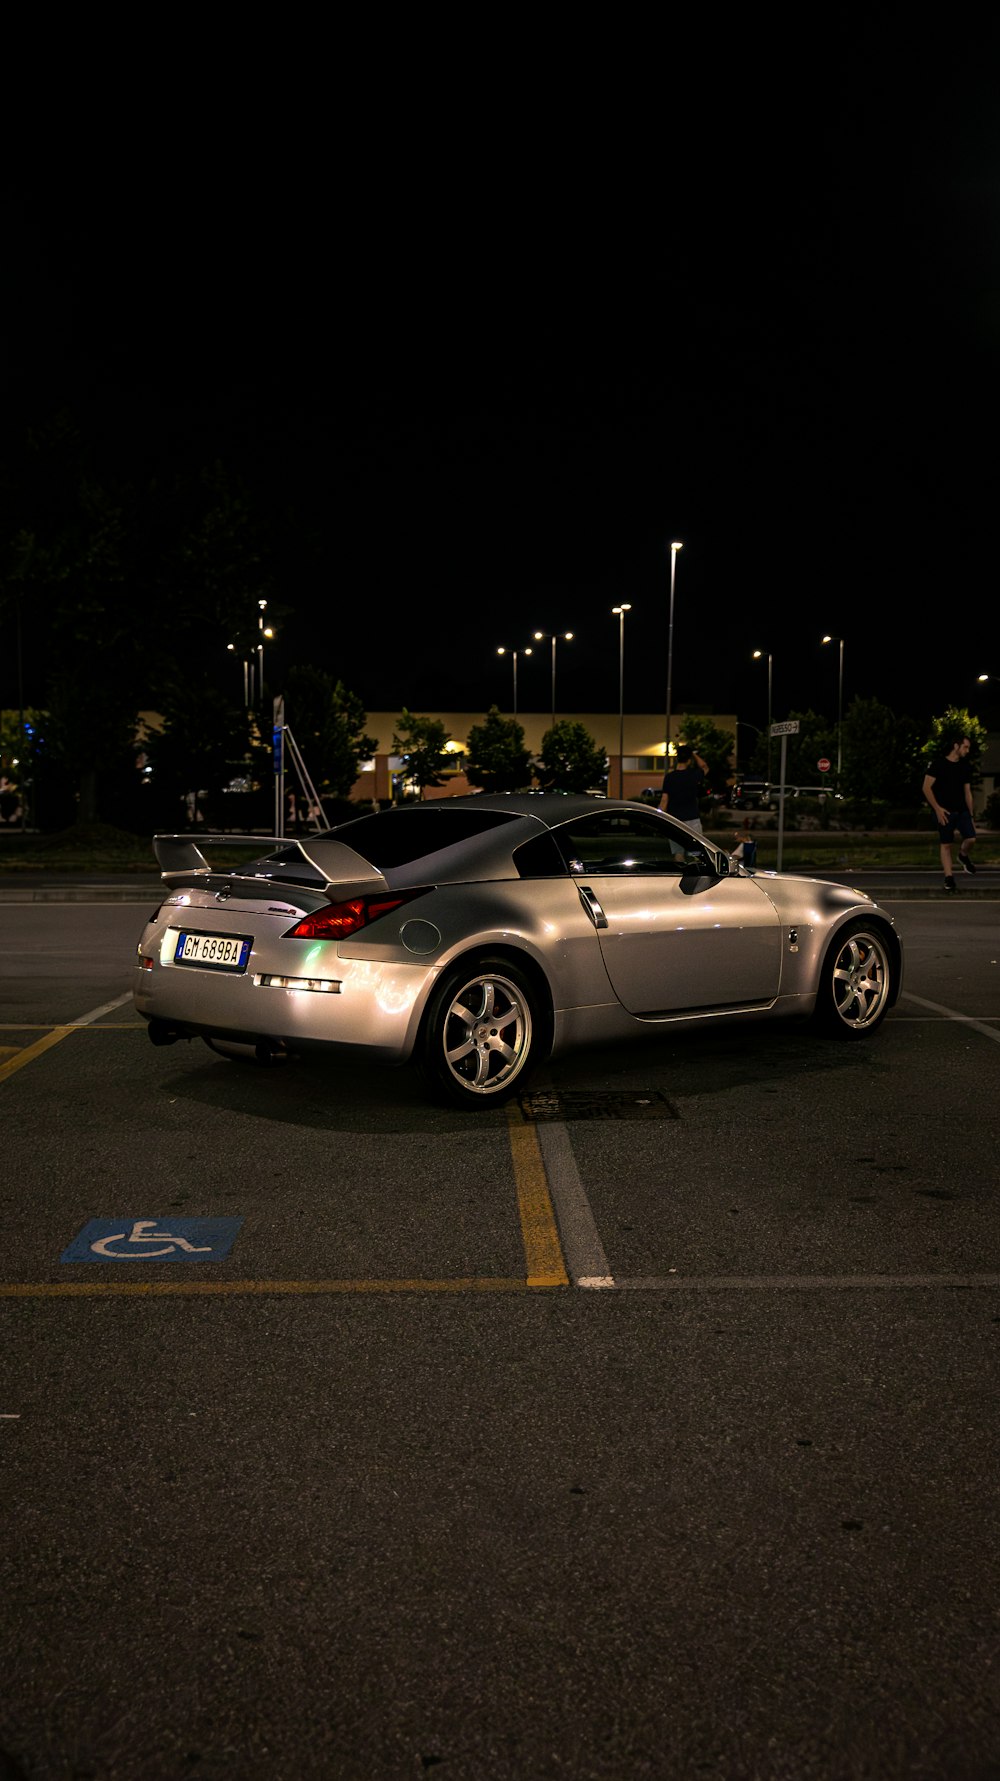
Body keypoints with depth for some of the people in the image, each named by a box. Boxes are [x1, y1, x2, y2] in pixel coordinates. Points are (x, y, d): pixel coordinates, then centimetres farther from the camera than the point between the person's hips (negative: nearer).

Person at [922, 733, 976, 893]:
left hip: (962, 810, 4)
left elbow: (967, 792, 14)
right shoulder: (938, 764, -7)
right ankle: (949, 879, 6)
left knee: (971, 838, -13)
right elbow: (926, 788, -10)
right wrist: (937, 809, -14)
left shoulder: (965, 767, 9)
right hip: (944, 811, -4)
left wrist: (970, 816, 12)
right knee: (946, 845, -1)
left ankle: (963, 856, 20)